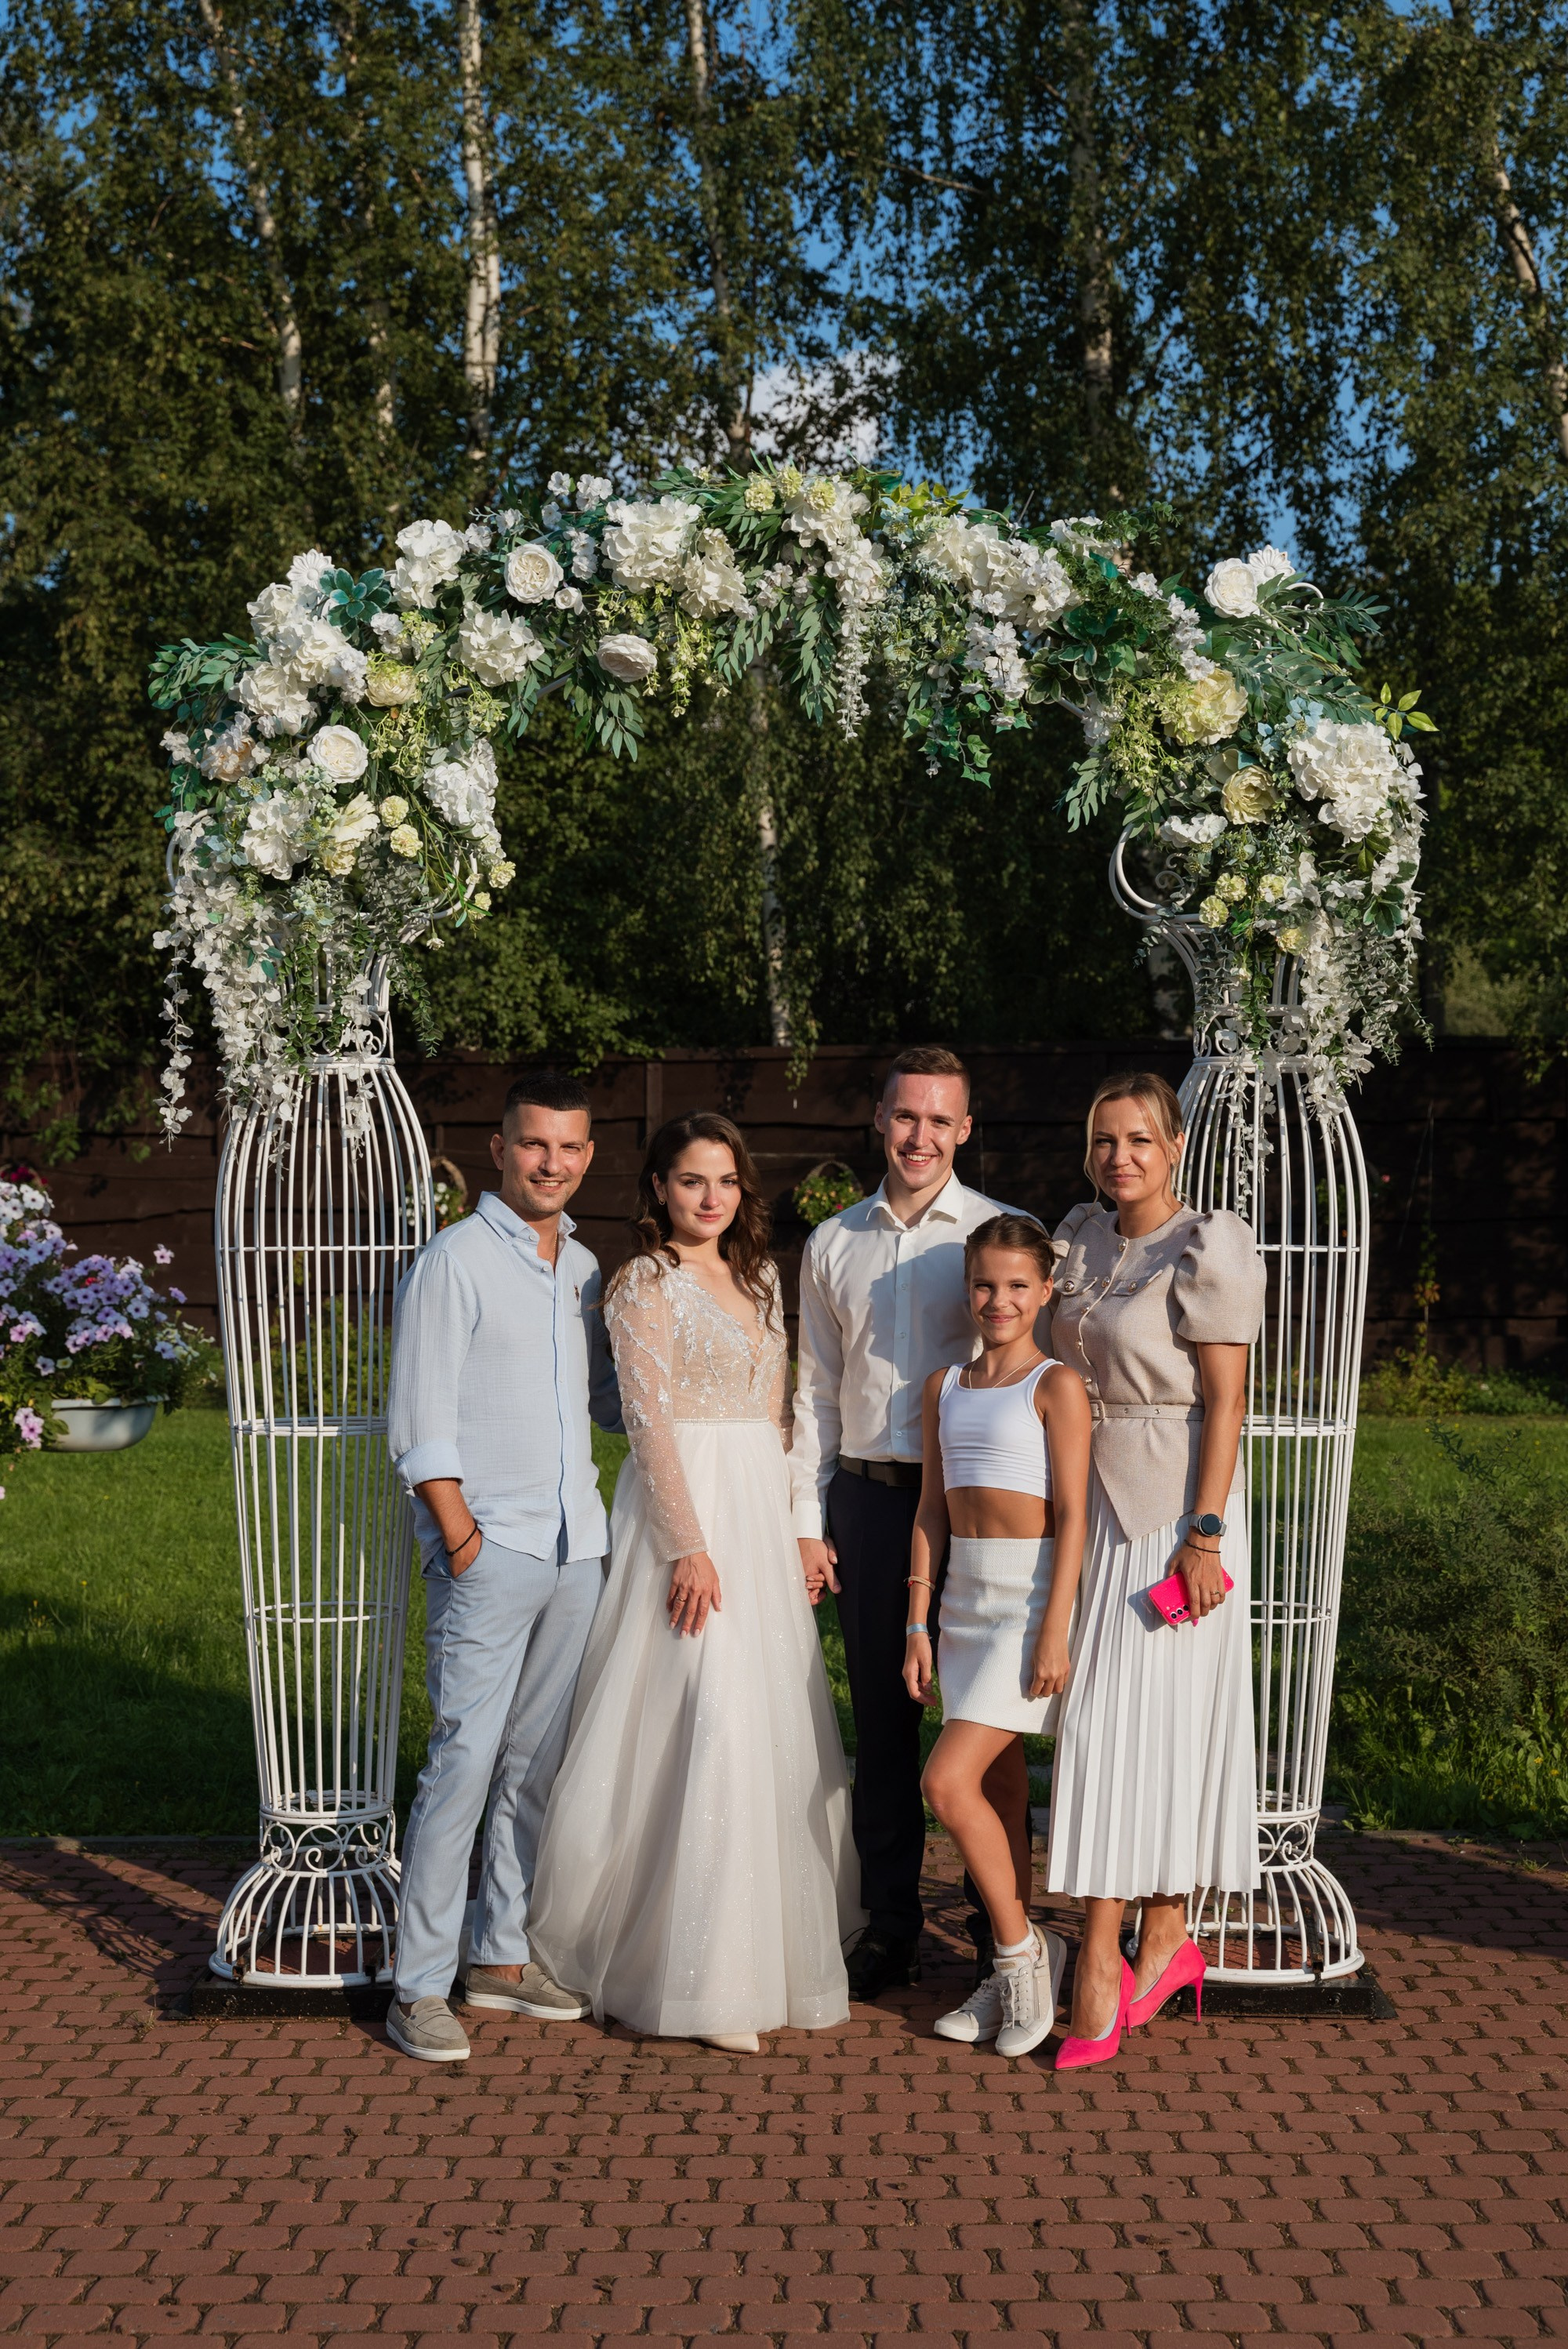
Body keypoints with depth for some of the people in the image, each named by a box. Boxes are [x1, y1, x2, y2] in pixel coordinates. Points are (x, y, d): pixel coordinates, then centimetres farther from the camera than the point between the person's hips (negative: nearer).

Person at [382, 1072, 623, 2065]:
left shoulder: (584, 1267, 15)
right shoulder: (457, 1260, -5)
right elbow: (422, 1421, -9)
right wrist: (461, 1534, -14)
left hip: (576, 1547, 6)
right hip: (489, 1549, -6)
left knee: (541, 1760, 11)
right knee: (466, 1759, -8)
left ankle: (504, 1955, 22)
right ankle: (420, 1986, 0)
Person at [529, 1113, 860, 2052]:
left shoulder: (760, 1280, 15)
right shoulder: (646, 1283, -6)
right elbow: (652, 1420, -12)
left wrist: (797, 1531, 11)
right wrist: (689, 1546, -18)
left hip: (764, 1514, 7)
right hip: (688, 1507, -7)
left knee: (777, 1723, 9)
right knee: (706, 1725, -8)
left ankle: (767, 1941, 23)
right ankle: (701, 1977, 0)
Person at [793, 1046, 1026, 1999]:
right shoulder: (833, 1244, 11)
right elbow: (817, 1390, 13)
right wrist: (808, 1521, 7)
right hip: (868, 1494, 3)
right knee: (882, 1713, 9)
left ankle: (1001, 1923, 15)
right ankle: (892, 1921, 20)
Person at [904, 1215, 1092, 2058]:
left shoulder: (1057, 1386, -7)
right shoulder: (945, 1386, 11)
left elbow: (1073, 1516, -11)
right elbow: (931, 1512, 13)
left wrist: (1054, 1634, -16)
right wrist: (918, 1624, 8)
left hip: (1032, 1594, -6)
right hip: (966, 1598, 6)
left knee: (948, 1781, -14)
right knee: (999, 1796, 11)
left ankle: (1021, 1948, 3)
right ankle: (1015, 1974, 20)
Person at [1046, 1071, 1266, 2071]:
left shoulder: (1208, 1249, -12)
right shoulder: (1082, 1238, 9)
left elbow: (1225, 1401, -14)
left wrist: (1203, 1537, -18)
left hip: (1173, 1508, -7)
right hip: (1094, 1505, 7)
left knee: (1132, 1722, -6)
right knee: (1107, 1718, 10)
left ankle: (1104, 1962, 0)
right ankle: (1166, 1944, 21)